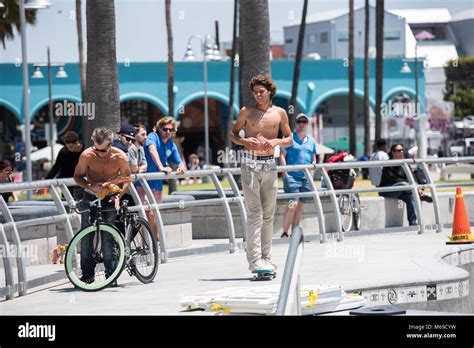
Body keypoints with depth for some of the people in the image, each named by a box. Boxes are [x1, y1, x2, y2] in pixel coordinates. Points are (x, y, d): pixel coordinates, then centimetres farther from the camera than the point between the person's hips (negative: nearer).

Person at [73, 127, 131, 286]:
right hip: (90, 197, 1)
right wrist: (90, 186, -20)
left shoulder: (119, 157, -12)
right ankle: (87, 274, 10)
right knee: (86, 238, -2)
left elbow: (126, 179, 1)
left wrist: (118, 195, -15)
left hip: (109, 199, -1)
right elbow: (77, 176, 0)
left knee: (108, 239, -7)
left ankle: (111, 276, 2)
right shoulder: (87, 155, -13)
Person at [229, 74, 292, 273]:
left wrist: (276, 141, -8)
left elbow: (290, 140, 13)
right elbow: (233, 134, 11)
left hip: (269, 164, 3)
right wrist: (244, 141, -10)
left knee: (268, 213, 6)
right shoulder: (247, 112, 4)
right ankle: (254, 260, -15)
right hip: (250, 163, -3)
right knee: (254, 213, -10)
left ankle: (266, 258, 13)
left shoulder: (279, 113, 8)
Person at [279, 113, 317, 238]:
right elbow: (282, 156, -2)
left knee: (300, 206, 4)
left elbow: (313, 159, 22)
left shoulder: (311, 141, 17)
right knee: (293, 204, -17)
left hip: (306, 178, 6)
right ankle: (284, 233, -14)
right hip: (292, 176, -6)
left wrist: (311, 175, 10)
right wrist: (285, 174, -10)